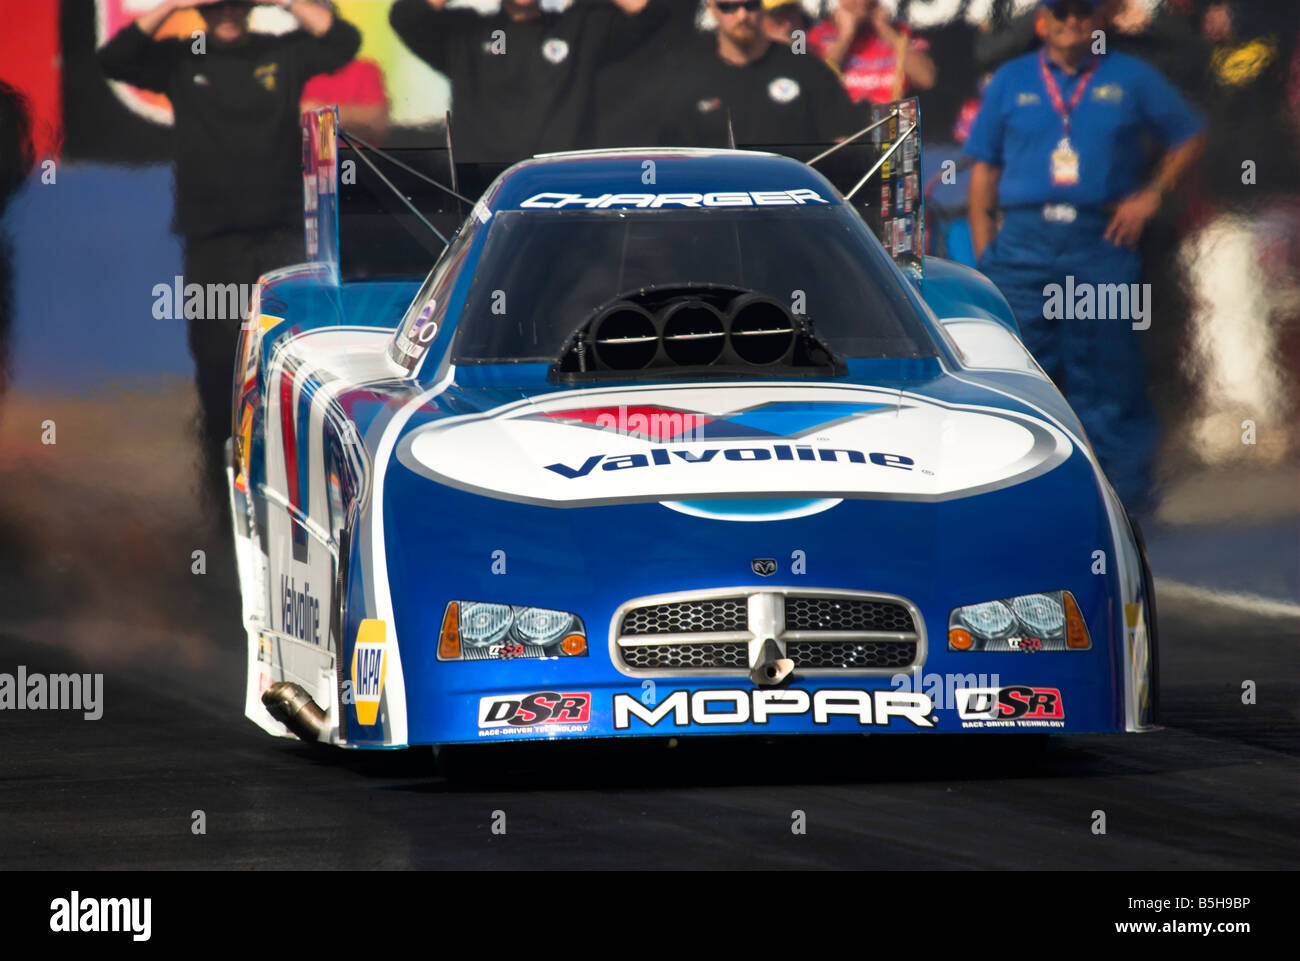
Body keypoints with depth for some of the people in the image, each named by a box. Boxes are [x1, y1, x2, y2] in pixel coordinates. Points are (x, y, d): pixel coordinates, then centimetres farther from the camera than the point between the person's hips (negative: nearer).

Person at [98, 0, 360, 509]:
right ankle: (224, 492, 16)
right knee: (217, 370, 4)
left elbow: (344, 42, -6)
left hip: (280, 237, -1)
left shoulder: (283, 53, 4)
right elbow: (113, 61, -7)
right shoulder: (180, 60, 4)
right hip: (211, 243, 1)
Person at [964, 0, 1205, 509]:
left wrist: (1152, 192, 3)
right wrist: (983, 251, 3)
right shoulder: (1010, 82, 12)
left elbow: (1188, 137, 17)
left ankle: (1120, 500, 2)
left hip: (1102, 242, -1)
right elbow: (984, 168, 12)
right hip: (1025, 246, 1)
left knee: (1107, 379, -2)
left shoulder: (1130, 79, 10)